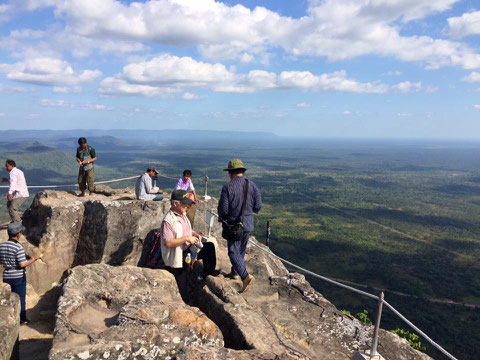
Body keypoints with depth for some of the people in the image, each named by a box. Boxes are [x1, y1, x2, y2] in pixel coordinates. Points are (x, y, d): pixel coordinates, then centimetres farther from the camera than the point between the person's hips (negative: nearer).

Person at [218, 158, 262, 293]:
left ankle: (246, 276, -16)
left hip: (233, 224, -5)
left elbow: (223, 208, -15)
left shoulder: (227, 187, -15)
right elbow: (258, 206, -2)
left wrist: (221, 218, 6)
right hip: (248, 224, 5)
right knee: (241, 250, 21)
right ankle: (235, 272, 37)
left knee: (234, 252, 1)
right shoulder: (252, 185, -3)